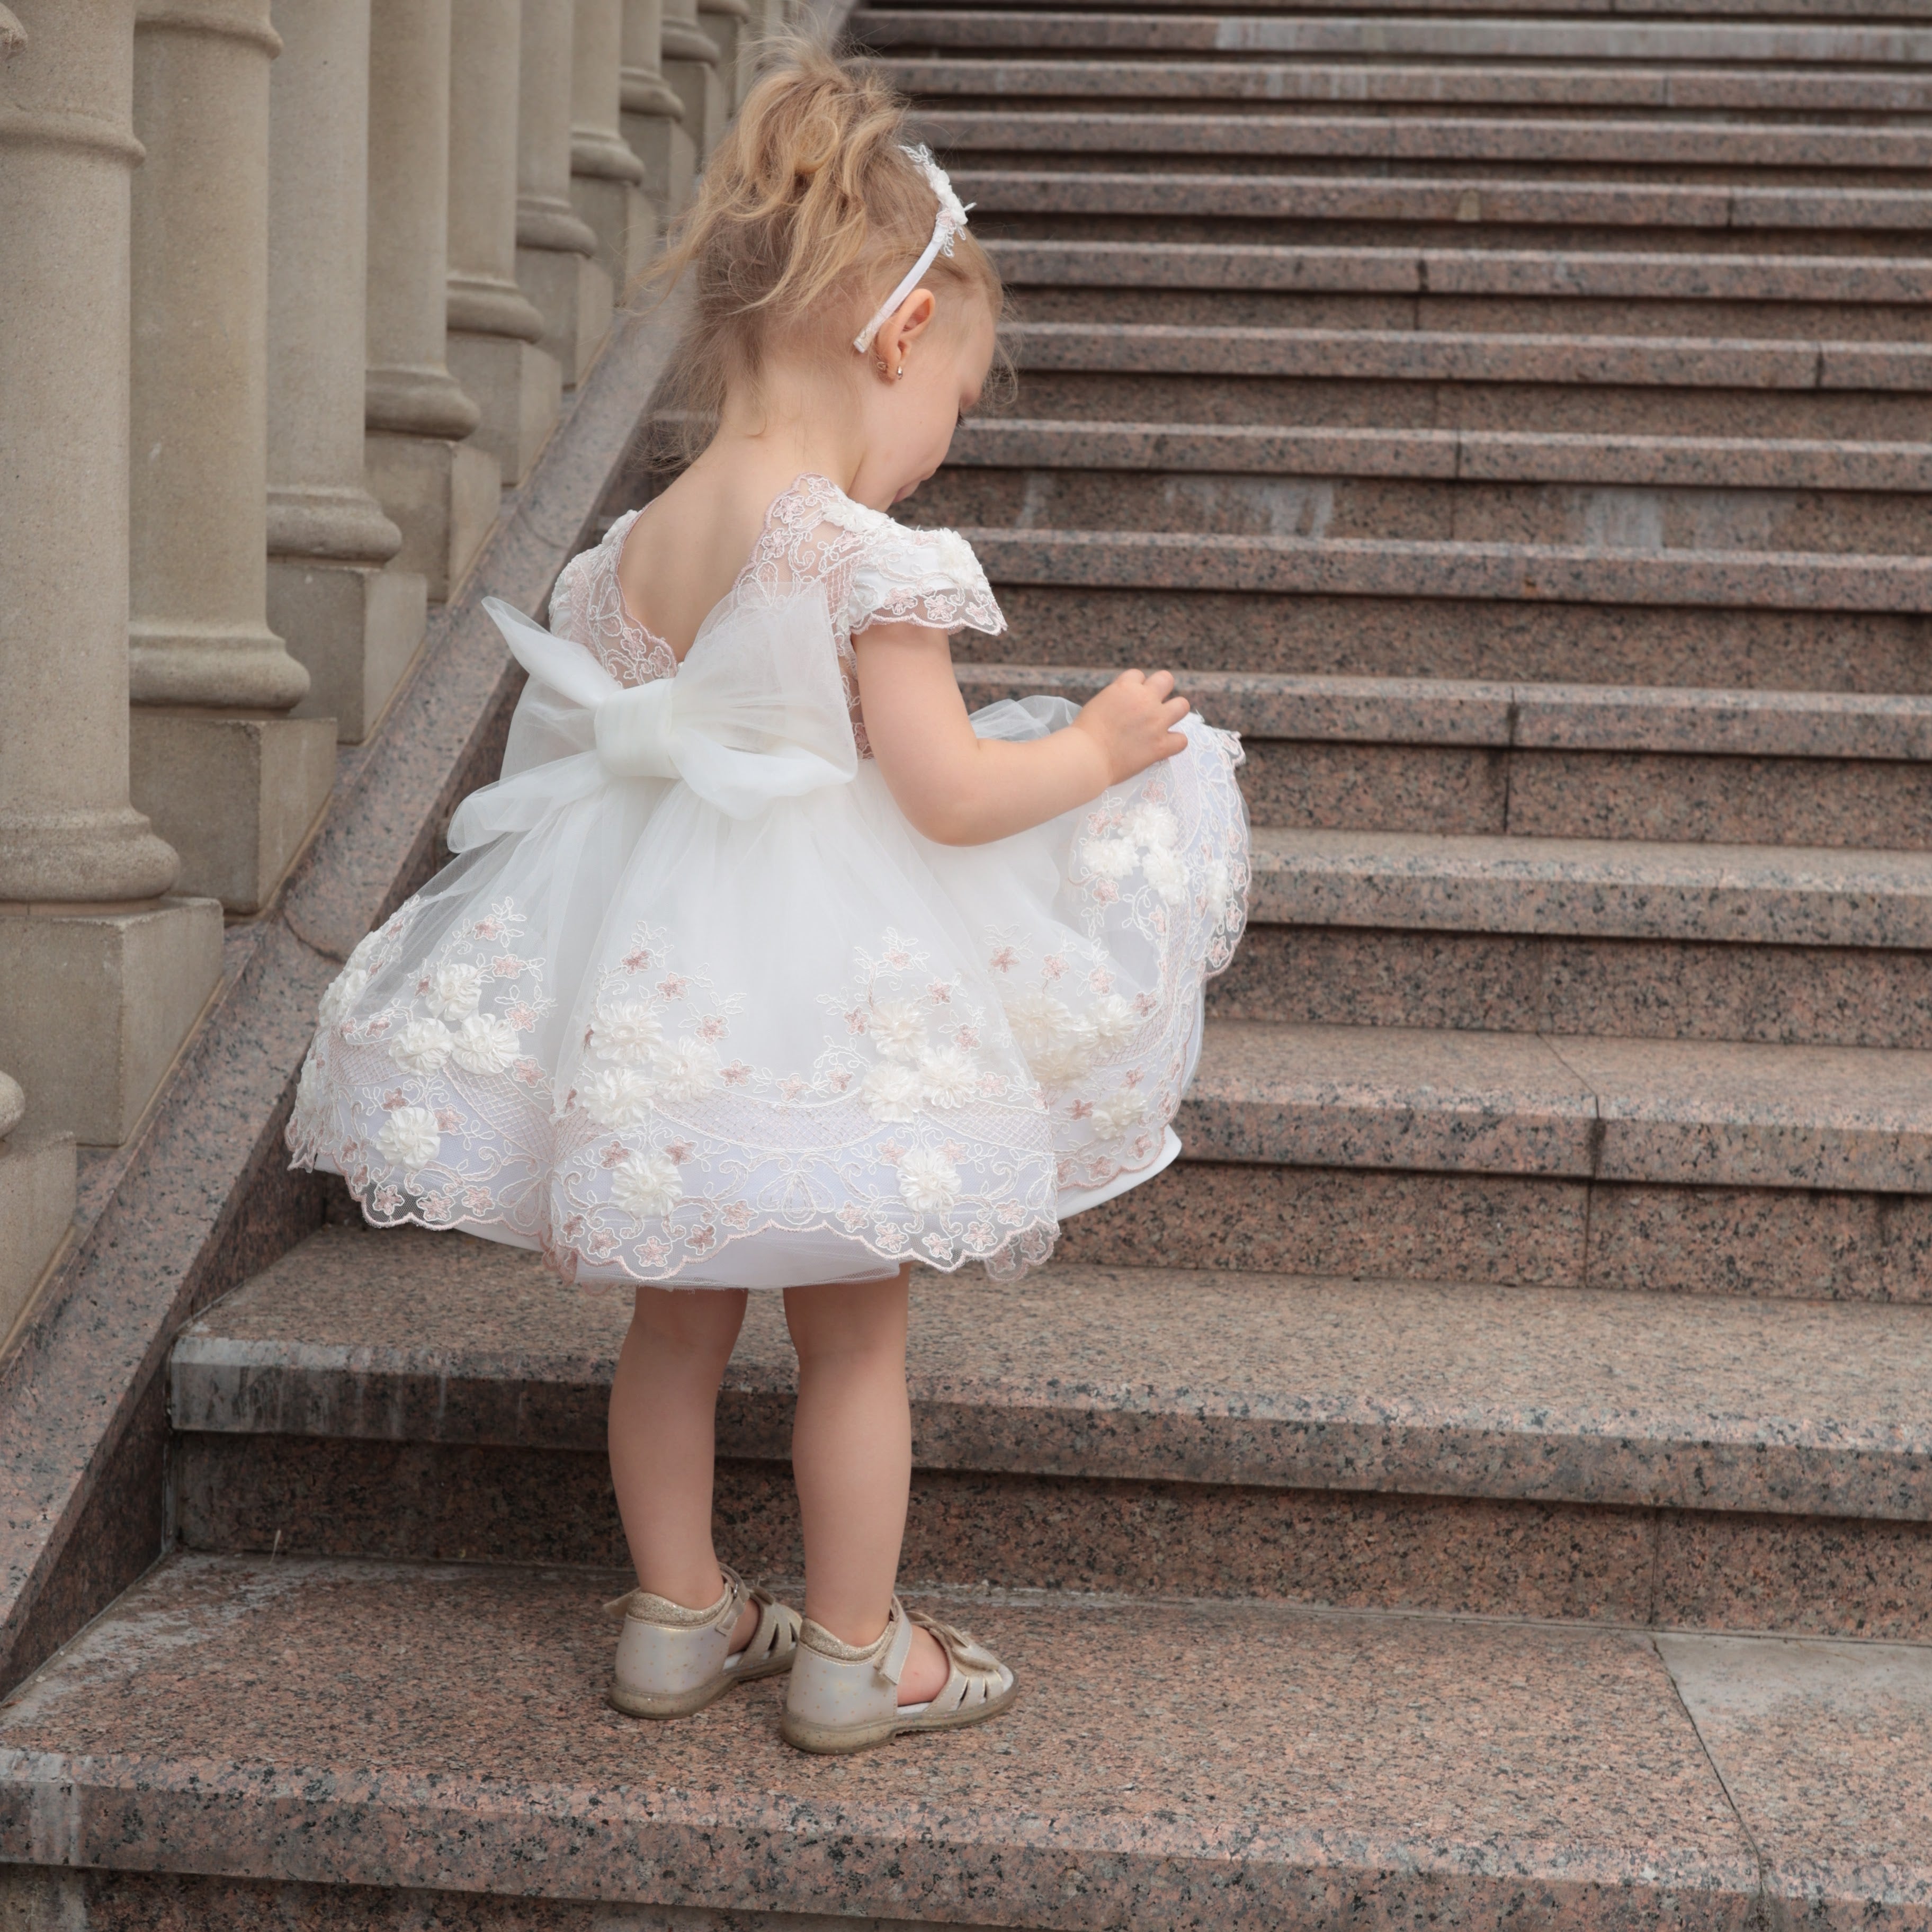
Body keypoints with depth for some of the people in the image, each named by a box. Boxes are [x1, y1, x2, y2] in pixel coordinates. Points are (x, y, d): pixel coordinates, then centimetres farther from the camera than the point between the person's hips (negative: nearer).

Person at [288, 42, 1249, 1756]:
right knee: (855, 1331, 10)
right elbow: (947, 796, -19)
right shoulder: (869, 557, -19)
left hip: (654, 977, 6)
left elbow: (599, 750, 10)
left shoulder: (632, 550, 1)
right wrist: (1101, 743, -3)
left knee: (680, 1313, 19)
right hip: (826, 998, -6)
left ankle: (678, 1615, 32)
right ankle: (856, 1652, 22)